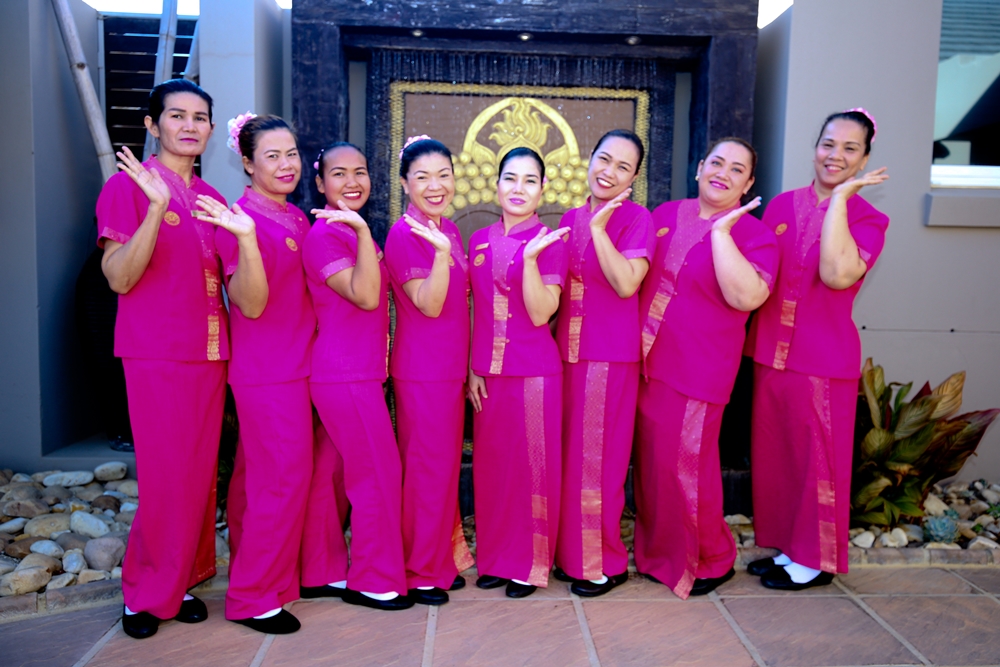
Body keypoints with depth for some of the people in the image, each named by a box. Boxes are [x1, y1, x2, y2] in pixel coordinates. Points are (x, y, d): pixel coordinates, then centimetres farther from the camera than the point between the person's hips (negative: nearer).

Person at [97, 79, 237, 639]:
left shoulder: (211, 198, 14)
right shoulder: (128, 185, -3)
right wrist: (157, 205, -24)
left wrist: (249, 240, 4)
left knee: (201, 475, 9)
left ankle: (184, 581, 25)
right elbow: (119, 277, -14)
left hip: (210, 354, 6)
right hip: (156, 356, -6)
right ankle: (147, 592, 18)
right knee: (167, 478, -2)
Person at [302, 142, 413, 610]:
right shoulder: (325, 234, -12)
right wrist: (363, 232, -28)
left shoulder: (352, 232, 16)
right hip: (346, 376, -9)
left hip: (357, 373, 9)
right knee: (378, 474, -2)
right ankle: (373, 580, 13)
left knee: (330, 474, 15)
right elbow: (365, 296, -24)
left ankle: (321, 573, 27)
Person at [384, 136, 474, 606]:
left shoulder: (449, 230, 11)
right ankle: (419, 572, 18)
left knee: (445, 464, 16)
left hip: (450, 365, 8)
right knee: (426, 467, 1)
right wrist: (441, 251, -32)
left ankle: (443, 558, 31)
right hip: (421, 369, -8)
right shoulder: (403, 235, -13)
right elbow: (429, 305, -22)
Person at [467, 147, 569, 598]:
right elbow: (474, 311, 11)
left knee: (532, 466, 5)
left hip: (534, 372, -4)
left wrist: (530, 257, -25)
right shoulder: (480, 241, 8)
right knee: (491, 465, 12)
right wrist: (471, 368, 5)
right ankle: (495, 557, 29)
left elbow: (541, 314, -14)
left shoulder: (550, 242, -6)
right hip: (487, 373, 5)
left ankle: (531, 564, 21)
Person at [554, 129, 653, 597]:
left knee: (598, 457, 1)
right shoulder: (571, 218, 12)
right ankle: (572, 553, 28)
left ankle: (605, 563, 18)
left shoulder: (636, 218, -6)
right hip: (568, 351, 6)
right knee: (570, 455, 13)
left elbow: (626, 283, -20)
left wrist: (599, 227, -20)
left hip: (611, 356, -6)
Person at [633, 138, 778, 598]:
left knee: (685, 464, 1)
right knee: (650, 460, 13)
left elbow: (746, 296, -25)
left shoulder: (754, 235, -7)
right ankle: (658, 551, 33)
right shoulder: (665, 215, 9)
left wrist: (720, 232, -22)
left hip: (696, 370, -5)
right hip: (646, 362, 5)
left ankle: (711, 560, 25)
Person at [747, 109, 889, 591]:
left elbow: (837, 274, -25)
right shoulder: (782, 205, 7)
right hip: (771, 350, 5)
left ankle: (815, 560, 24)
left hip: (824, 357, -4)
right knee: (773, 455, 13)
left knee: (817, 458, 6)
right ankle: (785, 547, 30)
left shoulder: (867, 220, -5)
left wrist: (840, 198, -18)